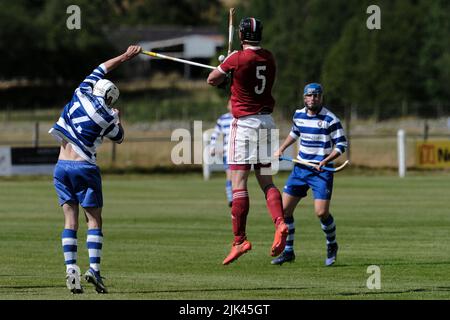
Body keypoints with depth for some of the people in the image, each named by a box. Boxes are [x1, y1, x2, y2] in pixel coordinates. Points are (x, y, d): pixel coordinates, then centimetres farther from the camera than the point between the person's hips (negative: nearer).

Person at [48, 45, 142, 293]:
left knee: (70, 220, 3)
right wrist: (118, 118, 34)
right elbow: (119, 138, 19)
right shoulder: (108, 117, -2)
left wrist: (125, 56, 32)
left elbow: (101, 69, 24)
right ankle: (94, 269, -12)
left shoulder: (83, 93, 6)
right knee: (94, 220, 2)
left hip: (61, 167, 4)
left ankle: (70, 268, -11)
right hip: (84, 167, -4)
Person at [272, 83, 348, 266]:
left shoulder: (330, 119, -11)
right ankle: (288, 251, 11)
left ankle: (332, 245, 13)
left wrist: (326, 161, -21)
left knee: (322, 213, -15)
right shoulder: (298, 115, 6)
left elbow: (341, 144, -9)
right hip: (300, 168, 6)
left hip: (322, 170, -5)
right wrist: (282, 149, 17)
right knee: (284, 208, -1)